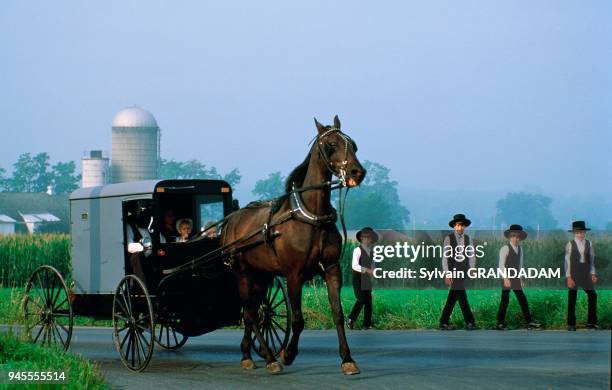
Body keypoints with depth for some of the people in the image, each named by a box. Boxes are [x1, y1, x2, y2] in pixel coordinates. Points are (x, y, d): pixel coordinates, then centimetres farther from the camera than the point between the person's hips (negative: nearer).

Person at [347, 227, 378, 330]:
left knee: (368, 301, 2)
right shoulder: (358, 250, -10)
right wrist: (367, 270, -25)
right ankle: (351, 320, 0)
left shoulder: (370, 251, 13)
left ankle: (367, 324, 7)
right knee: (361, 300, -15)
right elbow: (354, 266, -20)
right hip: (358, 278, -7)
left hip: (367, 279, 7)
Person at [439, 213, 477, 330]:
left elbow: (471, 255, 6)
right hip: (452, 271, -5)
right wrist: (447, 274, -17)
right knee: (461, 295, -12)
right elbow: (445, 256, -11)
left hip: (463, 271, 5)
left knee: (453, 297, 7)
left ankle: (443, 323, 13)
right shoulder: (449, 238, -9)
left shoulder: (467, 238, 7)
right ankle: (469, 322, -10)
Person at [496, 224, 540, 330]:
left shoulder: (520, 249, 12)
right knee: (505, 300, -2)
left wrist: (521, 278, 14)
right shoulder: (505, 249, -10)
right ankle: (500, 323, 7)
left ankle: (529, 322, 6)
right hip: (507, 279, -6)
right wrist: (505, 278, -21)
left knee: (523, 300, 4)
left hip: (516, 278, 6)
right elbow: (501, 265, -14)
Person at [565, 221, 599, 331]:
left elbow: (592, 260, 12)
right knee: (572, 299, 2)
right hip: (573, 275, -3)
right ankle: (571, 324, 9)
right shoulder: (570, 245, -4)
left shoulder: (589, 244, 6)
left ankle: (592, 322, 3)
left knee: (593, 296, -5)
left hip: (586, 274, 3)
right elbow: (568, 262, -4)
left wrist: (593, 274, 4)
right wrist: (569, 277, -10)